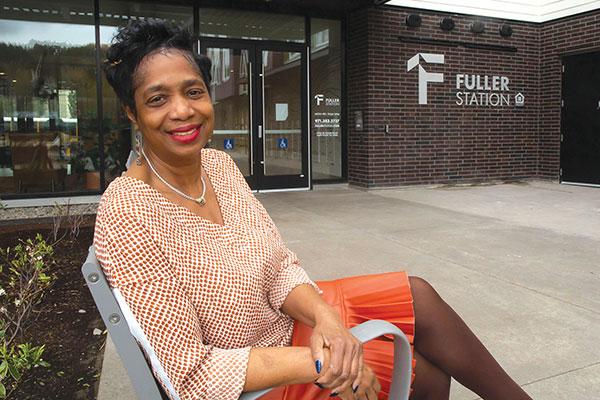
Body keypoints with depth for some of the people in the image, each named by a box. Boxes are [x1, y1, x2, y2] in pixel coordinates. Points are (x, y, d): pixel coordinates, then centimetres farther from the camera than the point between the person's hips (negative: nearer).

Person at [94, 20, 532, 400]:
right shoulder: (127, 217, -28)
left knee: (418, 296, -1)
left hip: (283, 315, 6)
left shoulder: (220, 165, -6)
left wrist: (324, 318, -23)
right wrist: (317, 363, -26)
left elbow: (281, 267, -3)